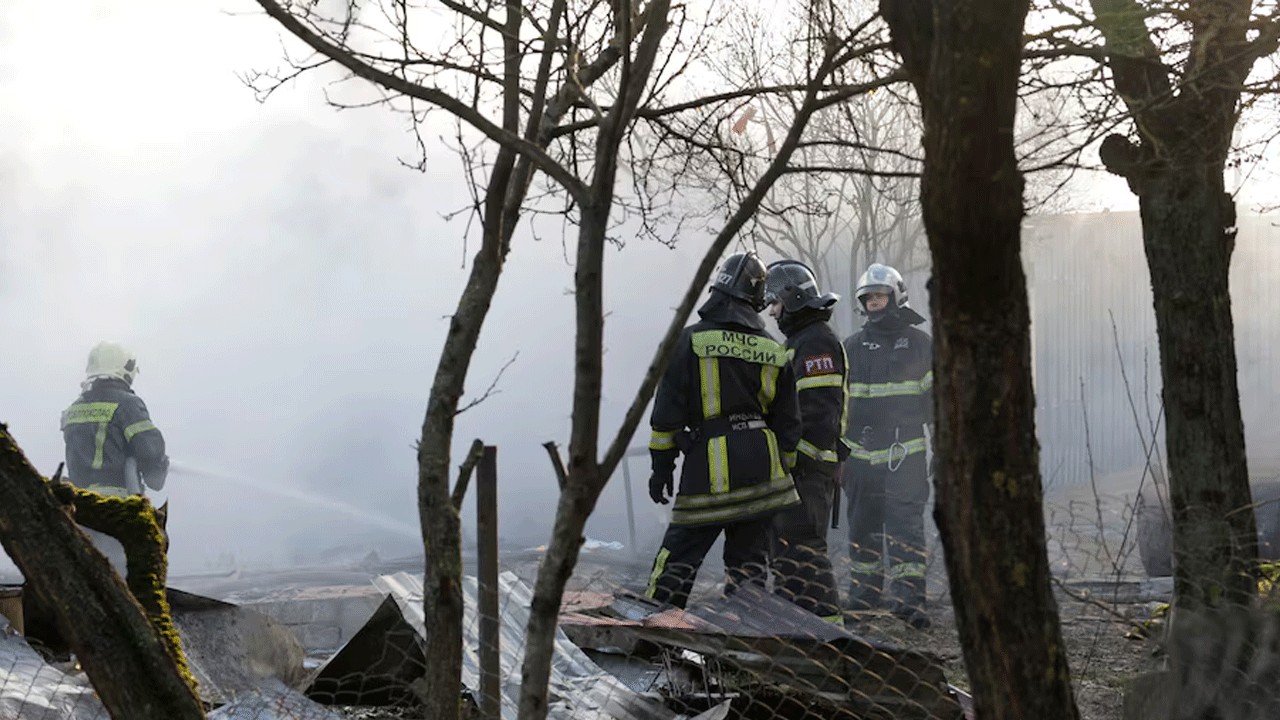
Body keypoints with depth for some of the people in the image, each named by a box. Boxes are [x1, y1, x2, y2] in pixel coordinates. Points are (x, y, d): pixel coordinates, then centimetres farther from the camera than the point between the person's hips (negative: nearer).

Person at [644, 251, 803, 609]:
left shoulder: (692, 340, -5)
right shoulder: (775, 351, 7)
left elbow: (668, 411, -5)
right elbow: (787, 423, 12)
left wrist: (661, 465, 1)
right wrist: (782, 472, 21)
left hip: (710, 470, -3)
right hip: (761, 471, 4)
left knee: (677, 560, 3)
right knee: (749, 564, 11)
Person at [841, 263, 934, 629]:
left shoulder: (921, 345, 4)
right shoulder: (852, 347, 10)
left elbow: (937, 398, 7)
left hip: (906, 455, -3)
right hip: (861, 454, 3)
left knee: (906, 526, -11)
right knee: (863, 527, 10)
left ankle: (908, 597, -14)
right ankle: (864, 592, 21)